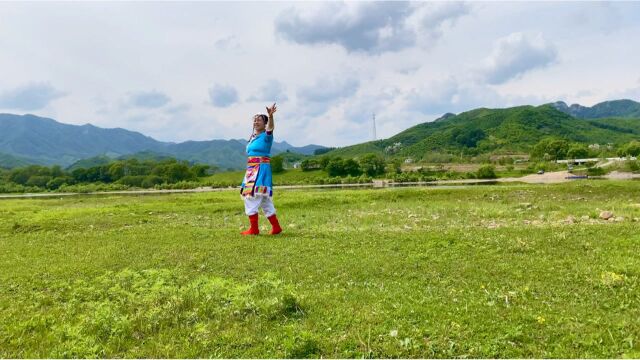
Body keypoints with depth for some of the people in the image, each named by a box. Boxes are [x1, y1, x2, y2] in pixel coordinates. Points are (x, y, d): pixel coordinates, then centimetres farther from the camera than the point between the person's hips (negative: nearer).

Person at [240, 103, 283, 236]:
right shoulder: (253, 137, 16)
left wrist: (270, 116, -48)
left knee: (251, 198, -10)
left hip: (261, 170, -8)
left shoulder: (266, 136, -6)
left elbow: (270, 127, -29)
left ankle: (254, 229, -1)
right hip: (251, 170, 8)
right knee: (264, 201, 11)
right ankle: (276, 227, 18)